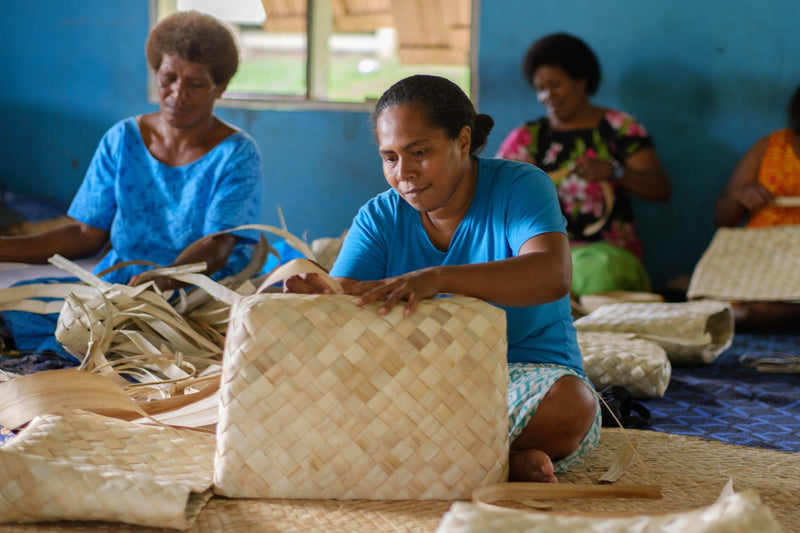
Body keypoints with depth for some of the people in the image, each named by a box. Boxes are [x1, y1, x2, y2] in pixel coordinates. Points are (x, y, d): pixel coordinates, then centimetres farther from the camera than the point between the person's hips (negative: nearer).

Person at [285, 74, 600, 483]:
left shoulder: (520, 186, -8)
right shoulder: (379, 218, 5)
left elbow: (552, 276, -28)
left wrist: (437, 278, -43)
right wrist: (316, 298, -35)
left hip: (527, 371, -4)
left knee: (569, 403, -37)